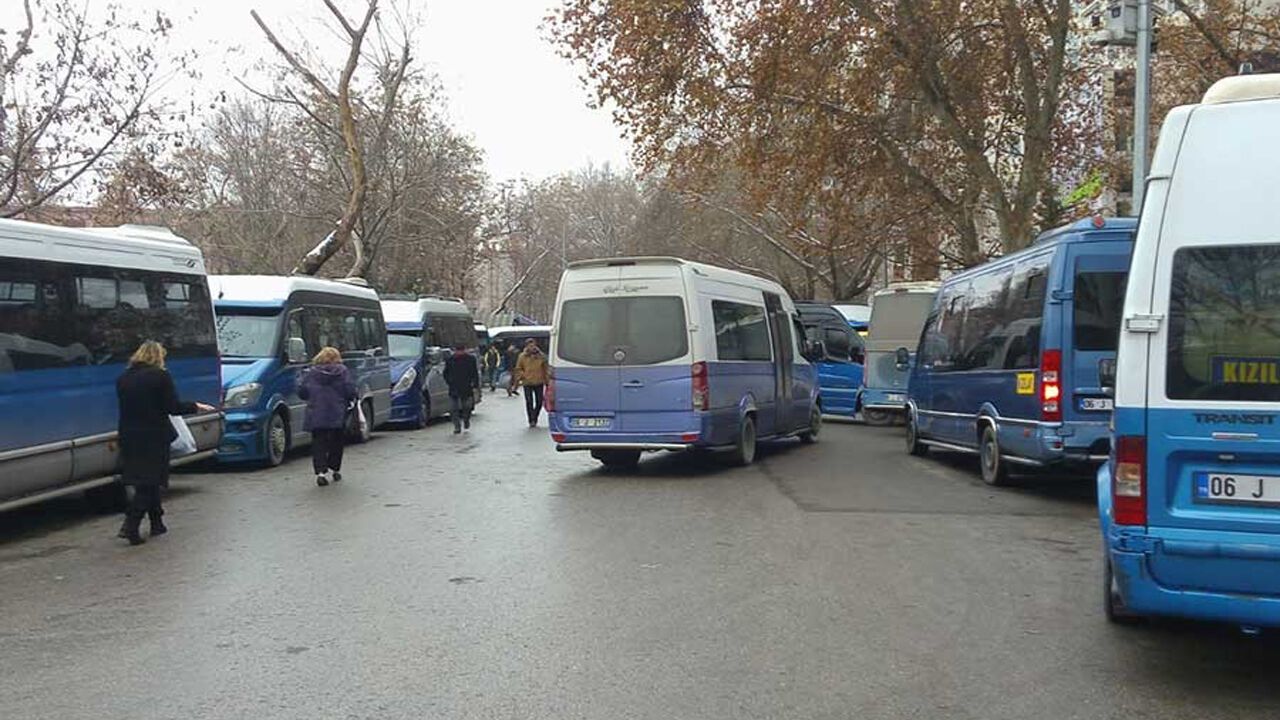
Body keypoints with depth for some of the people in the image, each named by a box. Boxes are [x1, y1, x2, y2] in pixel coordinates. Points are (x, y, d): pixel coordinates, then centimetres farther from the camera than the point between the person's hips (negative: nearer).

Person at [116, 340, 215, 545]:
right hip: (154, 436, -6)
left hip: (129, 437, 6)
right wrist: (197, 407, 4)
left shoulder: (123, 378, 8)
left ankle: (156, 523, 24)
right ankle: (131, 525, -11)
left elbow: (127, 407, 14)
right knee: (150, 482, 0)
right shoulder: (161, 376, -10)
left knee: (148, 482, 17)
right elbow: (173, 407, -10)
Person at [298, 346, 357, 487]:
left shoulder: (311, 373, 6)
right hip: (337, 415, -1)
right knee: (337, 442, 15)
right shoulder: (343, 371, 1)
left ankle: (320, 471, -12)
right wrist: (351, 401, 13)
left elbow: (301, 392, 4)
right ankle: (334, 469, 20)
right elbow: (350, 391, -6)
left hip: (315, 416, 1)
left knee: (318, 443, 2)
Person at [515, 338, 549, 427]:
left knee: (539, 402, 4)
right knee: (529, 402, -4)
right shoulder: (522, 356, 1)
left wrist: (546, 381, 7)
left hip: (539, 383, 2)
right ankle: (531, 421, 2)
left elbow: (545, 369, 10)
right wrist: (523, 376, -9)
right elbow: (518, 369, 8)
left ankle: (534, 419, 22)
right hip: (527, 383, -2)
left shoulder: (541, 356, 4)